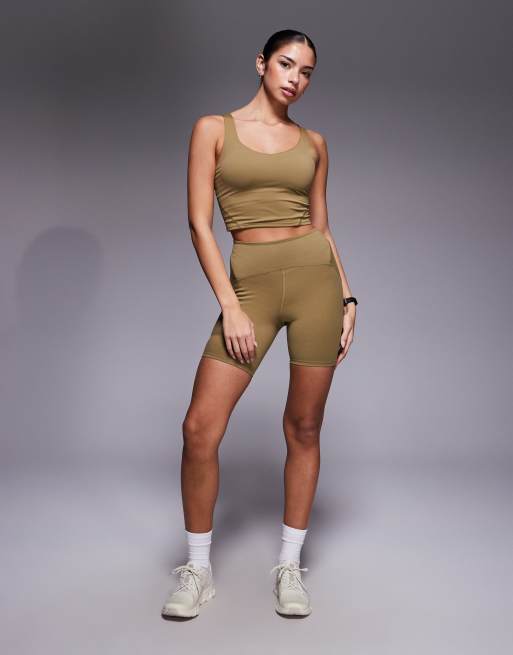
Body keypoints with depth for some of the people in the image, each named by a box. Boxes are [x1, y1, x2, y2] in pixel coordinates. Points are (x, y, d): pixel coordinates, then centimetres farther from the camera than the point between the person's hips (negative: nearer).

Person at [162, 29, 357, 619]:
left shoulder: (312, 143, 13)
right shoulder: (213, 128, 5)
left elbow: (320, 227, 15)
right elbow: (199, 223, -1)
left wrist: (347, 298, 6)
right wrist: (230, 306, -9)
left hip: (315, 276, 2)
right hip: (250, 283, -2)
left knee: (304, 427, 5)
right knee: (200, 427, -9)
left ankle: (290, 568, 20)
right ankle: (198, 570, 11)